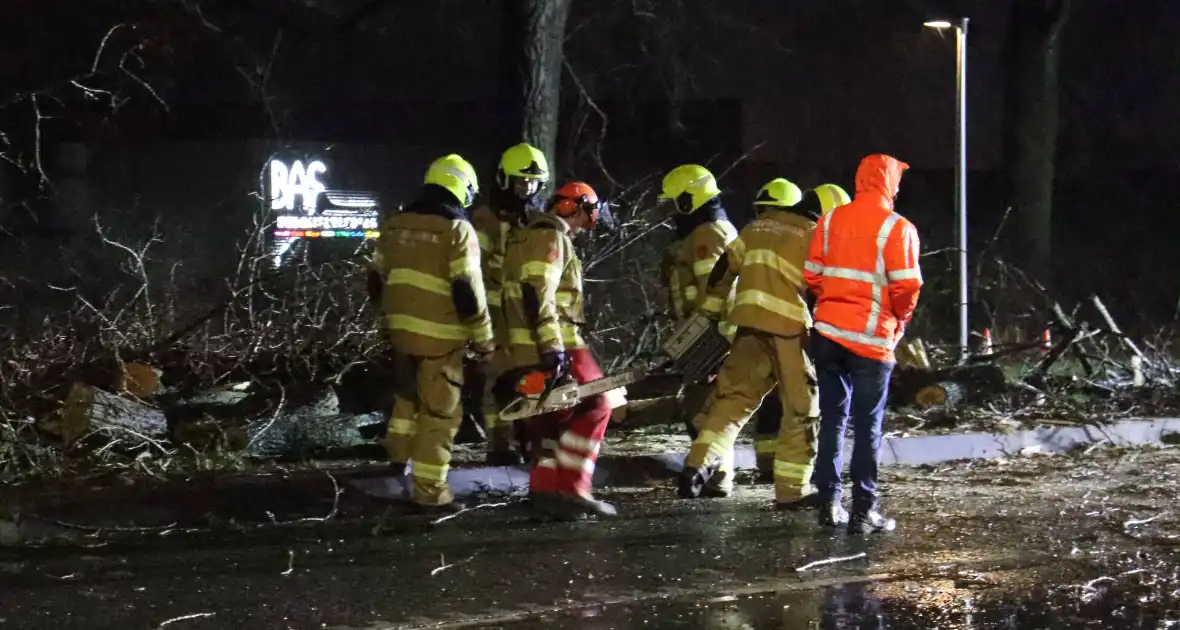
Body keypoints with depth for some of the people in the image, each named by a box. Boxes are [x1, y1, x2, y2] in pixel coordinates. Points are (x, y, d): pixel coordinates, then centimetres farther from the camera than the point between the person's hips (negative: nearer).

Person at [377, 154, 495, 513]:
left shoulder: (394, 225, 9)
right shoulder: (457, 230, -12)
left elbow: (379, 278, 16)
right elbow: (467, 292, -15)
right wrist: (483, 338, -6)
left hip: (400, 328, 7)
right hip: (438, 335, -7)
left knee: (413, 389, 31)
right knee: (439, 411, 1)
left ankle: (399, 454, 35)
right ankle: (429, 492, 3)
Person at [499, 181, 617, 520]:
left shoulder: (526, 236, 22)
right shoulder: (551, 238, -10)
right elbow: (538, 294, -21)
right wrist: (552, 347, -25)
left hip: (525, 348, 10)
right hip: (553, 345, -10)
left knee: (550, 416, 13)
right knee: (593, 407, -5)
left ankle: (544, 488, 9)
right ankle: (571, 489, -11)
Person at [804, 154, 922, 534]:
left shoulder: (830, 221, 6)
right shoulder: (897, 228, -8)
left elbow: (812, 277, 6)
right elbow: (906, 288, -12)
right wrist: (900, 318, 7)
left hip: (828, 332, 4)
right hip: (872, 338, -4)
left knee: (832, 418, 13)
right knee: (867, 426, 1)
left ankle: (829, 504, 13)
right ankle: (864, 511, 2)